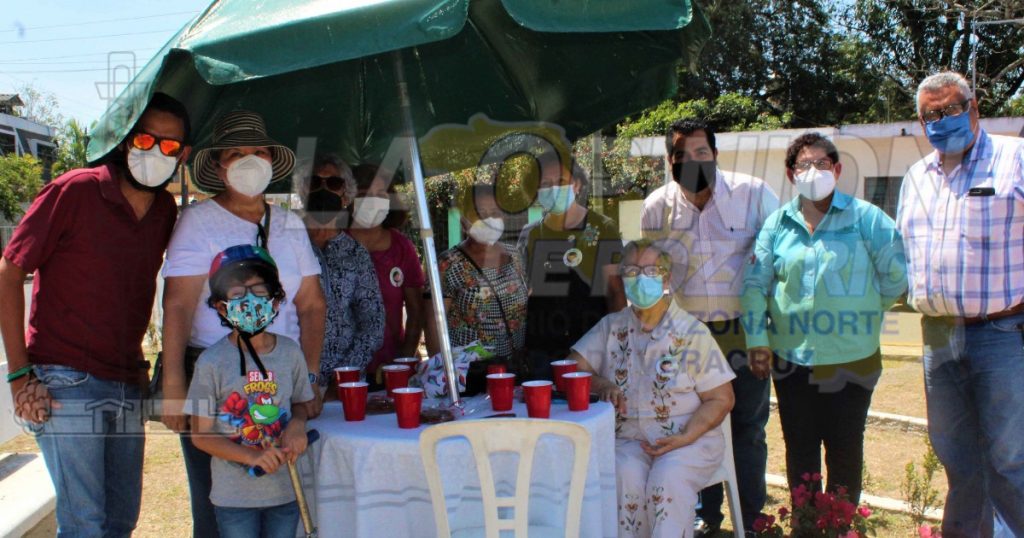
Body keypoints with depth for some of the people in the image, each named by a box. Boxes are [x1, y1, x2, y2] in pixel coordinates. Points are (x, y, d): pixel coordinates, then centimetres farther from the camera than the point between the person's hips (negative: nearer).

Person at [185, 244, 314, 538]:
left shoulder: (290, 352, -1)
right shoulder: (212, 362, -12)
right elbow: (201, 435, -9)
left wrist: (297, 424, -11)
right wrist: (253, 456, -22)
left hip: (285, 489, 3)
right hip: (234, 495, -3)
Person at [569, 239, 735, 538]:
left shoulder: (692, 332, 0)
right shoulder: (612, 326, 9)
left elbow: (721, 399, -1)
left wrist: (684, 438, -15)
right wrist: (601, 385, -14)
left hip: (689, 438, -2)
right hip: (628, 438, 2)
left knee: (669, 480, -32)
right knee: (625, 477, -30)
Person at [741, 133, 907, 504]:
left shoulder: (865, 218, -3)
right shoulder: (777, 224, 5)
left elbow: (896, 276, 0)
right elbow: (755, 283, 3)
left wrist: (861, 311, 7)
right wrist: (756, 340, -4)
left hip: (851, 358, -2)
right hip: (791, 358, 2)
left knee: (845, 451, 7)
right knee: (799, 448, 12)